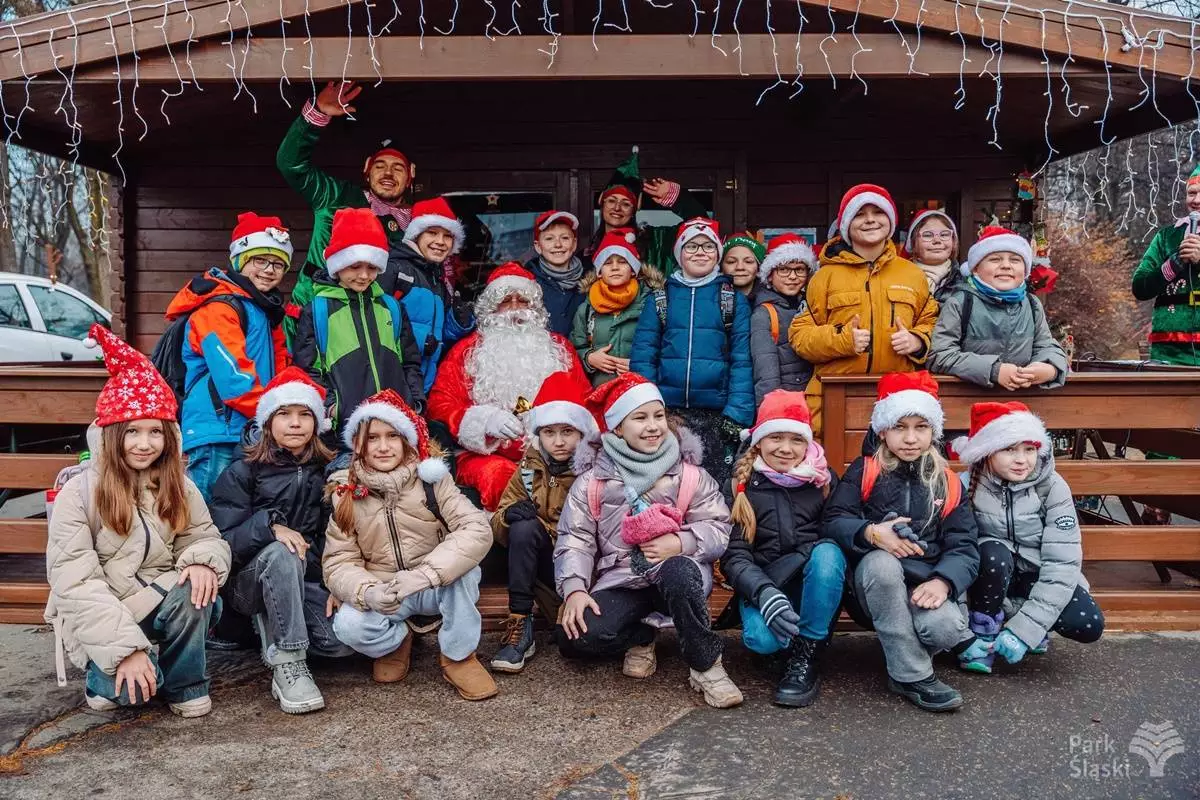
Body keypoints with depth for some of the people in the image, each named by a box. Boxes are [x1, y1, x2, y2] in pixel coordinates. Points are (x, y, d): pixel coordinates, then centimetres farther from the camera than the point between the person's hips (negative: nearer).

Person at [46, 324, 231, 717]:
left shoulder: (177, 487, 1)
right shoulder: (78, 493, -13)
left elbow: (206, 536, 1)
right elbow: (74, 584, -18)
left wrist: (203, 561, -27)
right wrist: (126, 646, -27)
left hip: (159, 601, 3)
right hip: (101, 618, -3)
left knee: (193, 592, -31)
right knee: (137, 685, -29)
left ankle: (184, 684, -6)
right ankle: (105, 677, 9)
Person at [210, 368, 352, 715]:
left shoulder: (328, 472, 9)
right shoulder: (241, 473, -1)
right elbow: (225, 541, -10)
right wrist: (269, 525, -28)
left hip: (311, 581, 3)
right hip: (253, 580, -3)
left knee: (344, 640, -25)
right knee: (281, 553, -38)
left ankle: (273, 627, 5)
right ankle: (288, 666, -30)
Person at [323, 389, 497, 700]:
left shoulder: (431, 478, -12)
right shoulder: (346, 492, -7)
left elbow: (477, 529, -24)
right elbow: (338, 562, -10)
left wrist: (424, 573, -37)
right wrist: (367, 592, -33)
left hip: (439, 588, -1)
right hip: (382, 594, 1)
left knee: (463, 566, -32)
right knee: (348, 625, -28)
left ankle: (458, 655, -10)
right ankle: (396, 641, 6)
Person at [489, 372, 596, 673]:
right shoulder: (528, 470, 3)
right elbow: (498, 527, 6)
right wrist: (509, 515, -19)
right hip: (544, 562, 3)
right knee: (523, 527, -29)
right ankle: (520, 625, -24)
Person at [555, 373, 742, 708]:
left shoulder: (689, 474, 2)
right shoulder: (593, 480, 3)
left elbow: (720, 529, -2)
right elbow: (575, 540, -2)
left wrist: (681, 543, -21)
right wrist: (574, 590, -17)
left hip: (678, 575, -1)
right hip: (620, 582, 1)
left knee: (678, 571, -39)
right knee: (575, 637, -25)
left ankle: (706, 666, -16)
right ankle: (640, 638, 8)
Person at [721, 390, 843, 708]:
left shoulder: (823, 479, 6)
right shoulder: (741, 484, 0)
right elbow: (733, 555, -7)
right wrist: (765, 594, -26)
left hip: (817, 585, 2)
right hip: (762, 585, -1)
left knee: (827, 552, -31)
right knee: (762, 639, -32)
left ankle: (806, 655, -18)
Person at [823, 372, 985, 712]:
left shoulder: (947, 483, 10)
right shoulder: (864, 472, 5)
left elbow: (964, 547, 1)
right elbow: (833, 522, -6)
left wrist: (943, 581, -20)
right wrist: (871, 533, -26)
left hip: (925, 583, 0)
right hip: (875, 581, 0)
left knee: (944, 628, -34)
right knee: (880, 561, -37)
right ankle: (912, 674, -21)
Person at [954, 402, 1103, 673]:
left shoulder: (1053, 487, -16)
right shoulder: (968, 486, -16)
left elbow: (1063, 563, -20)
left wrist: (1025, 627, -28)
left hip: (1038, 576, 1)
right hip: (992, 575, -1)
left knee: (1089, 625, -24)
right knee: (993, 552, -33)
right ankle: (984, 632, -11)